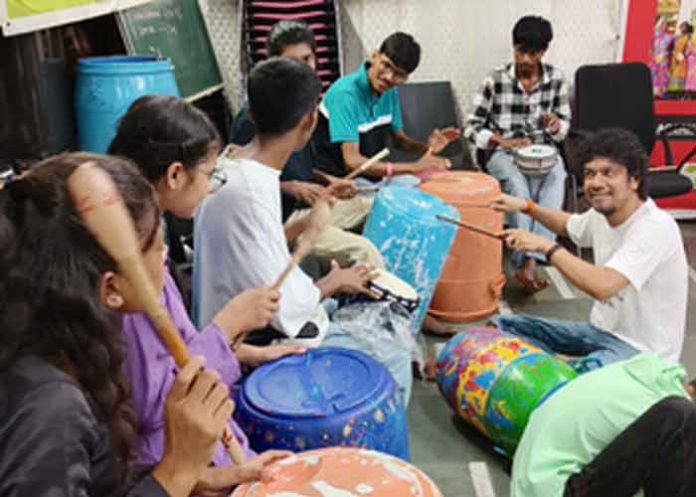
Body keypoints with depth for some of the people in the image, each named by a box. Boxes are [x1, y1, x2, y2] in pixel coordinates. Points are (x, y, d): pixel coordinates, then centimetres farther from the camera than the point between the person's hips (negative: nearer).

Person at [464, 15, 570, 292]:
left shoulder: (556, 80, 4)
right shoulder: (495, 80, -4)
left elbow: (565, 123, 14)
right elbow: (472, 127, -1)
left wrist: (556, 125, -11)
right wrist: (504, 141, -17)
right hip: (502, 153, -2)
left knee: (555, 181, -33)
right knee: (518, 186, -36)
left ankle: (530, 260, -39)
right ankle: (524, 261, -32)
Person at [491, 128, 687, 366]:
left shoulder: (655, 228, -25)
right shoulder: (601, 215, 0)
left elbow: (602, 286, -37)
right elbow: (569, 225, 26)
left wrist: (546, 246, -27)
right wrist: (526, 206, 12)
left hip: (642, 352, -8)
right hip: (600, 330, 8)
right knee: (503, 325, 4)